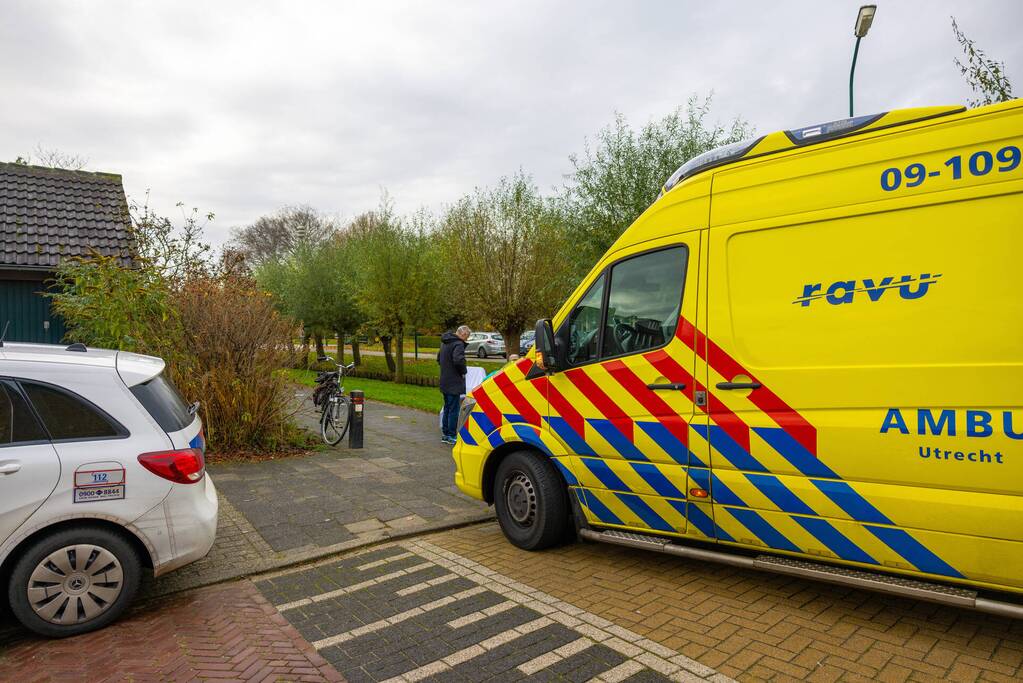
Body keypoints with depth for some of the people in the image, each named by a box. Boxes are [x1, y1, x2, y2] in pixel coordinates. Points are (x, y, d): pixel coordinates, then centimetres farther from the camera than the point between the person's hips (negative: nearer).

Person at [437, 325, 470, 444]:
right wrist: (463, 372, -15)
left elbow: (439, 358, 25)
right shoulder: (458, 344, -18)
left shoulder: (445, 343, 13)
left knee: (447, 408, 17)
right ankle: (451, 436, 4)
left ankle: (445, 434, 24)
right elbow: (459, 360, -32)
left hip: (445, 382, 9)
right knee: (453, 410, -1)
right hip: (454, 383, -9)